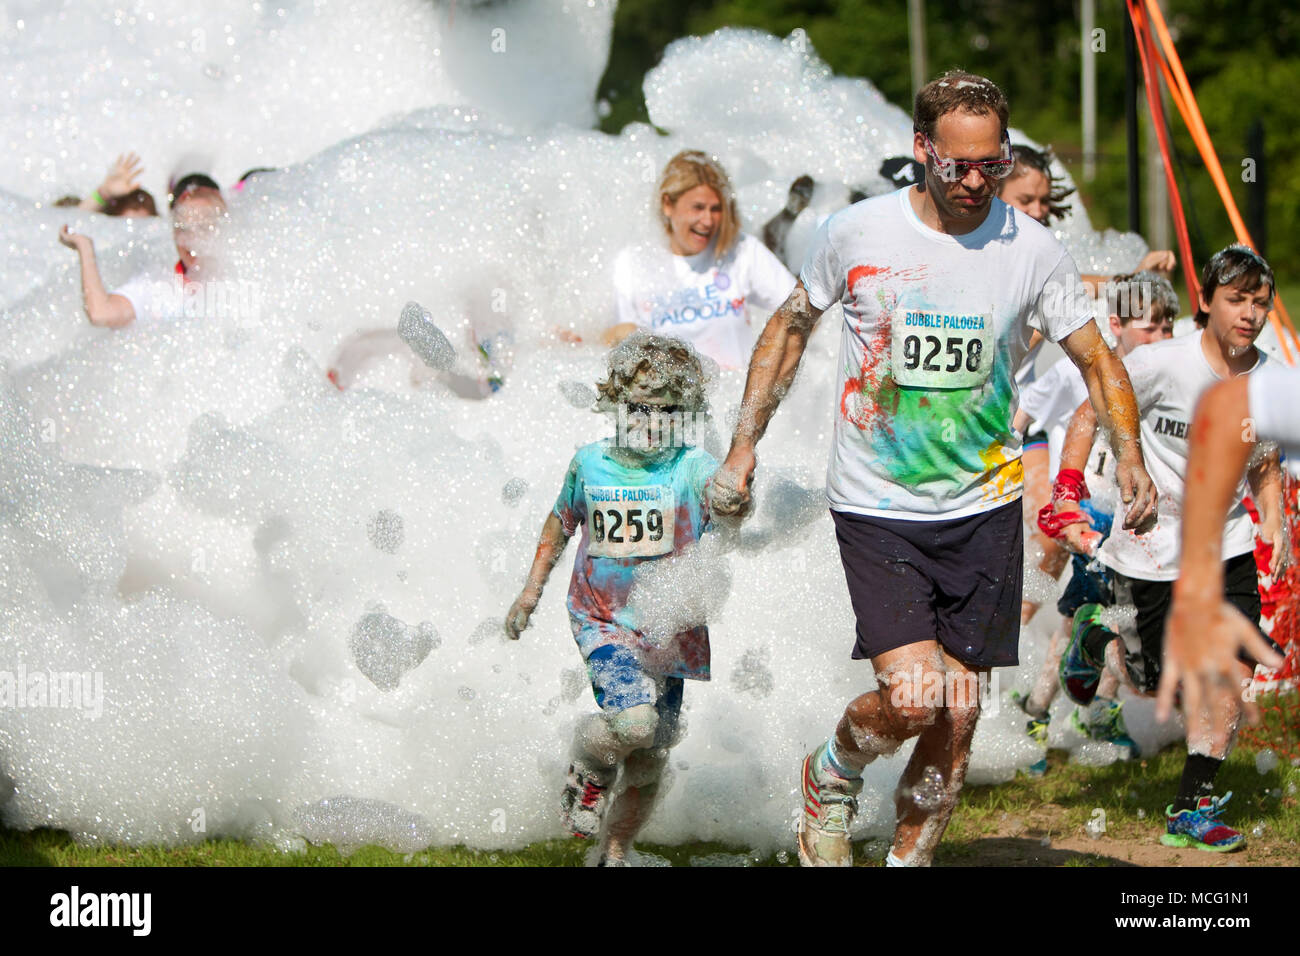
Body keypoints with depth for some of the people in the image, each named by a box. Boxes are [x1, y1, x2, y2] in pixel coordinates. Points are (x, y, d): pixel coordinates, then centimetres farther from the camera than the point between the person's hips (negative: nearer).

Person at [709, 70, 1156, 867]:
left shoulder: (1032, 248, -4)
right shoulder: (859, 232, -7)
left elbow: (1098, 360, 4)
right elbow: (791, 327, 9)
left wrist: (1130, 455, -14)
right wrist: (744, 445, 6)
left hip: (985, 510, 2)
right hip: (876, 509, -2)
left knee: (959, 716, 3)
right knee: (912, 698, -16)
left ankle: (910, 860, 22)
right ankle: (831, 776, 17)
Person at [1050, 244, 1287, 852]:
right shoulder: (1164, 364, -17)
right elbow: (1090, 416, -7)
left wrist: (1273, 521, -2)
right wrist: (1068, 496, -16)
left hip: (1227, 546, 3)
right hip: (1151, 547, -3)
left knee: (1230, 673, -12)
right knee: (1156, 683, 6)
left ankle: (1192, 810, -2)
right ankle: (1096, 635, 39)